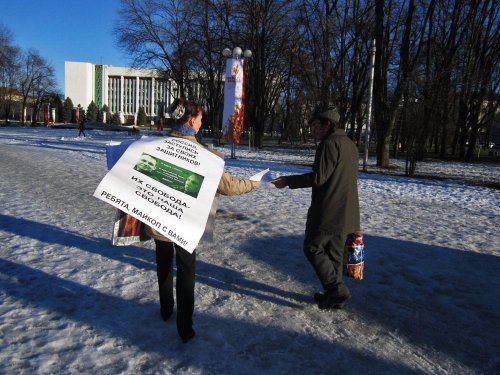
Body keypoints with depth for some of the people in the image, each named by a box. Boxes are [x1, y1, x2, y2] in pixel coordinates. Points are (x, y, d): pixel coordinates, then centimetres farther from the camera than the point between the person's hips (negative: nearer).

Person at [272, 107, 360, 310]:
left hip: (328, 211, -9)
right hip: (346, 212, 9)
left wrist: (288, 181, -12)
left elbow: (319, 177, -19)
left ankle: (336, 289, -1)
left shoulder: (329, 143, -14)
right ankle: (334, 295, 22)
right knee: (334, 253, 15)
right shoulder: (350, 145, 16)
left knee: (313, 248, 2)